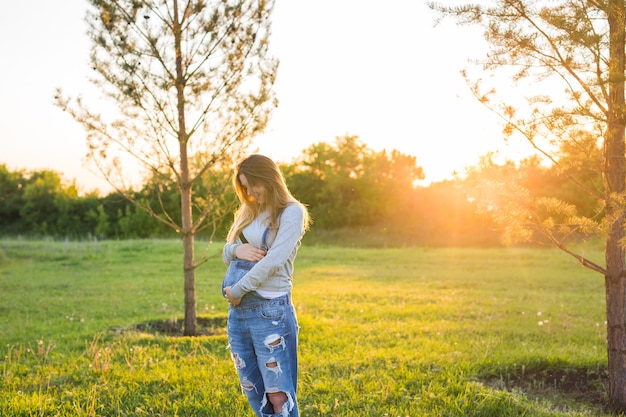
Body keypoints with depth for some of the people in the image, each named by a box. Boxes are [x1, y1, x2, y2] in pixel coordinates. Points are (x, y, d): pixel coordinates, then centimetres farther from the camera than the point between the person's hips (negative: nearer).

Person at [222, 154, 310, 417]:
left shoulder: (291, 212, -4)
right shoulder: (248, 212, 18)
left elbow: (274, 260, -15)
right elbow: (226, 255, 18)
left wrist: (238, 290, -12)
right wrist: (236, 249, -5)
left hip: (270, 311, -7)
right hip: (237, 312, 7)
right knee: (254, 396, 10)